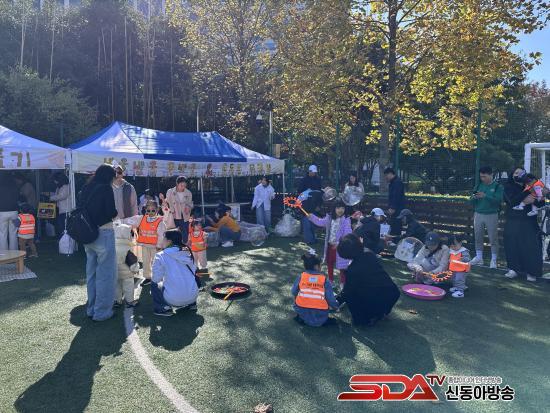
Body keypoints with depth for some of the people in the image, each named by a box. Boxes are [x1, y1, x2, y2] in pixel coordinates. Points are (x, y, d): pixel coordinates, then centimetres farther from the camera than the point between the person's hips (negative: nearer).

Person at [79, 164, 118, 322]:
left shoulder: (86, 189, 9)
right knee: (106, 273, 2)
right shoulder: (106, 188, -10)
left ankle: (91, 309, 28)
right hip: (103, 233, -7)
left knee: (92, 272, 17)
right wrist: (115, 213, 4)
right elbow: (111, 212, -16)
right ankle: (102, 312, 8)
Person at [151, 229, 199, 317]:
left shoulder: (161, 256, -6)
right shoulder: (187, 253, 6)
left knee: (154, 284, 20)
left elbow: (156, 278, -5)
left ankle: (164, 308, 8)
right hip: (193, 296, 5)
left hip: (174, 299, -4)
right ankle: (191, 303, 25)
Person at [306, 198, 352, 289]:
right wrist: (311, 216, 4)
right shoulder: (329, 218, 2)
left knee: (341, 266, 2)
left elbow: (347, 234, -20)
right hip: (330, 245, 6)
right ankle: (331, 280, 39)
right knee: (329, 263, 20)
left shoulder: (346, 220, -16)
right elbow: (320, 222, 16)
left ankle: (342, 283, 18)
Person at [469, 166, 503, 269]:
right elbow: (472, 202, 8)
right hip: (478, 214, 4)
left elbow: (498, 200, -17)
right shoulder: (479, 185, 8)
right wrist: (473, 198, -15)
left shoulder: (498, 186, -3)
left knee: (493, 239, 1)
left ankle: (494, 260, 10)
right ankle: (479, 257, 22)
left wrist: (485, 196, -27)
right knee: (478, 237, 10)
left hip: (491, 215, -4)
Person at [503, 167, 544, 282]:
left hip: (529, 222, 1)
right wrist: (528, 191, -19)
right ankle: (514, 269, 12)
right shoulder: (508, 187, 5)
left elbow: (541, 204, 2)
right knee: (512, 245, 0)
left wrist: (533, 200, -19)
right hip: (512, 221, -1)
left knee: (531, 246, -5)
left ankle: (531, 272, 2)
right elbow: (513, 201, -13)